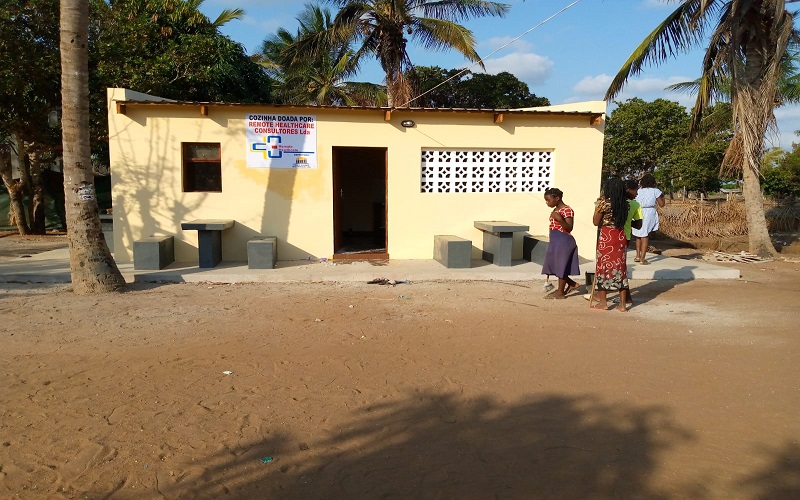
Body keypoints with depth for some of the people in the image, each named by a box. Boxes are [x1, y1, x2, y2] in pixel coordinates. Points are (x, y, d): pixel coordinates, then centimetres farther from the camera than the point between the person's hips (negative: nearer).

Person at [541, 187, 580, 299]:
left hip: (563, 242, -10)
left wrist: (560, 219, -32)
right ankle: (572, 284, 27)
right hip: (555, 241, 10)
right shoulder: (555, 210, 13)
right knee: (554, 265, 13)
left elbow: (569, 228, -21)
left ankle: (560, 292, 11)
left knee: (561, 265, 0)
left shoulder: (567, 210, -15)